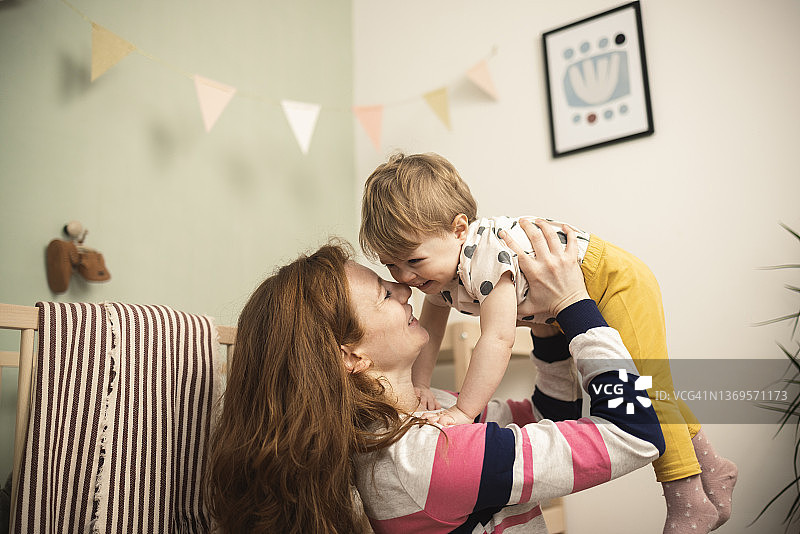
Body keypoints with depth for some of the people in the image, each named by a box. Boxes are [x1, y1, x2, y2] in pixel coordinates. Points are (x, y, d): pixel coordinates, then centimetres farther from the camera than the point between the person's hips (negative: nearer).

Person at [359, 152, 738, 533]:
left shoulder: (486, 255, -40)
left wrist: (462, 412, -38)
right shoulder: (438, 268, -10)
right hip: (569, 311, 9)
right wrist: (419, 386, -9)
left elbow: (497, 340, -41)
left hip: (617, 282, -9)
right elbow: (430, 326, 1)